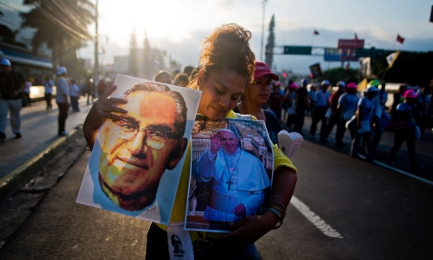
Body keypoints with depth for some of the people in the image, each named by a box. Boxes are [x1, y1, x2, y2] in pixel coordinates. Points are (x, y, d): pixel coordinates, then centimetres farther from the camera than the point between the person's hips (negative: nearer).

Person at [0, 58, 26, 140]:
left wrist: (18, 91, -16)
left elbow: (23, 84, 1)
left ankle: (17, 132, 23)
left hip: (16, 99, -1)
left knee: (15, 116, 11)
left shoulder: (17, 75, -4)